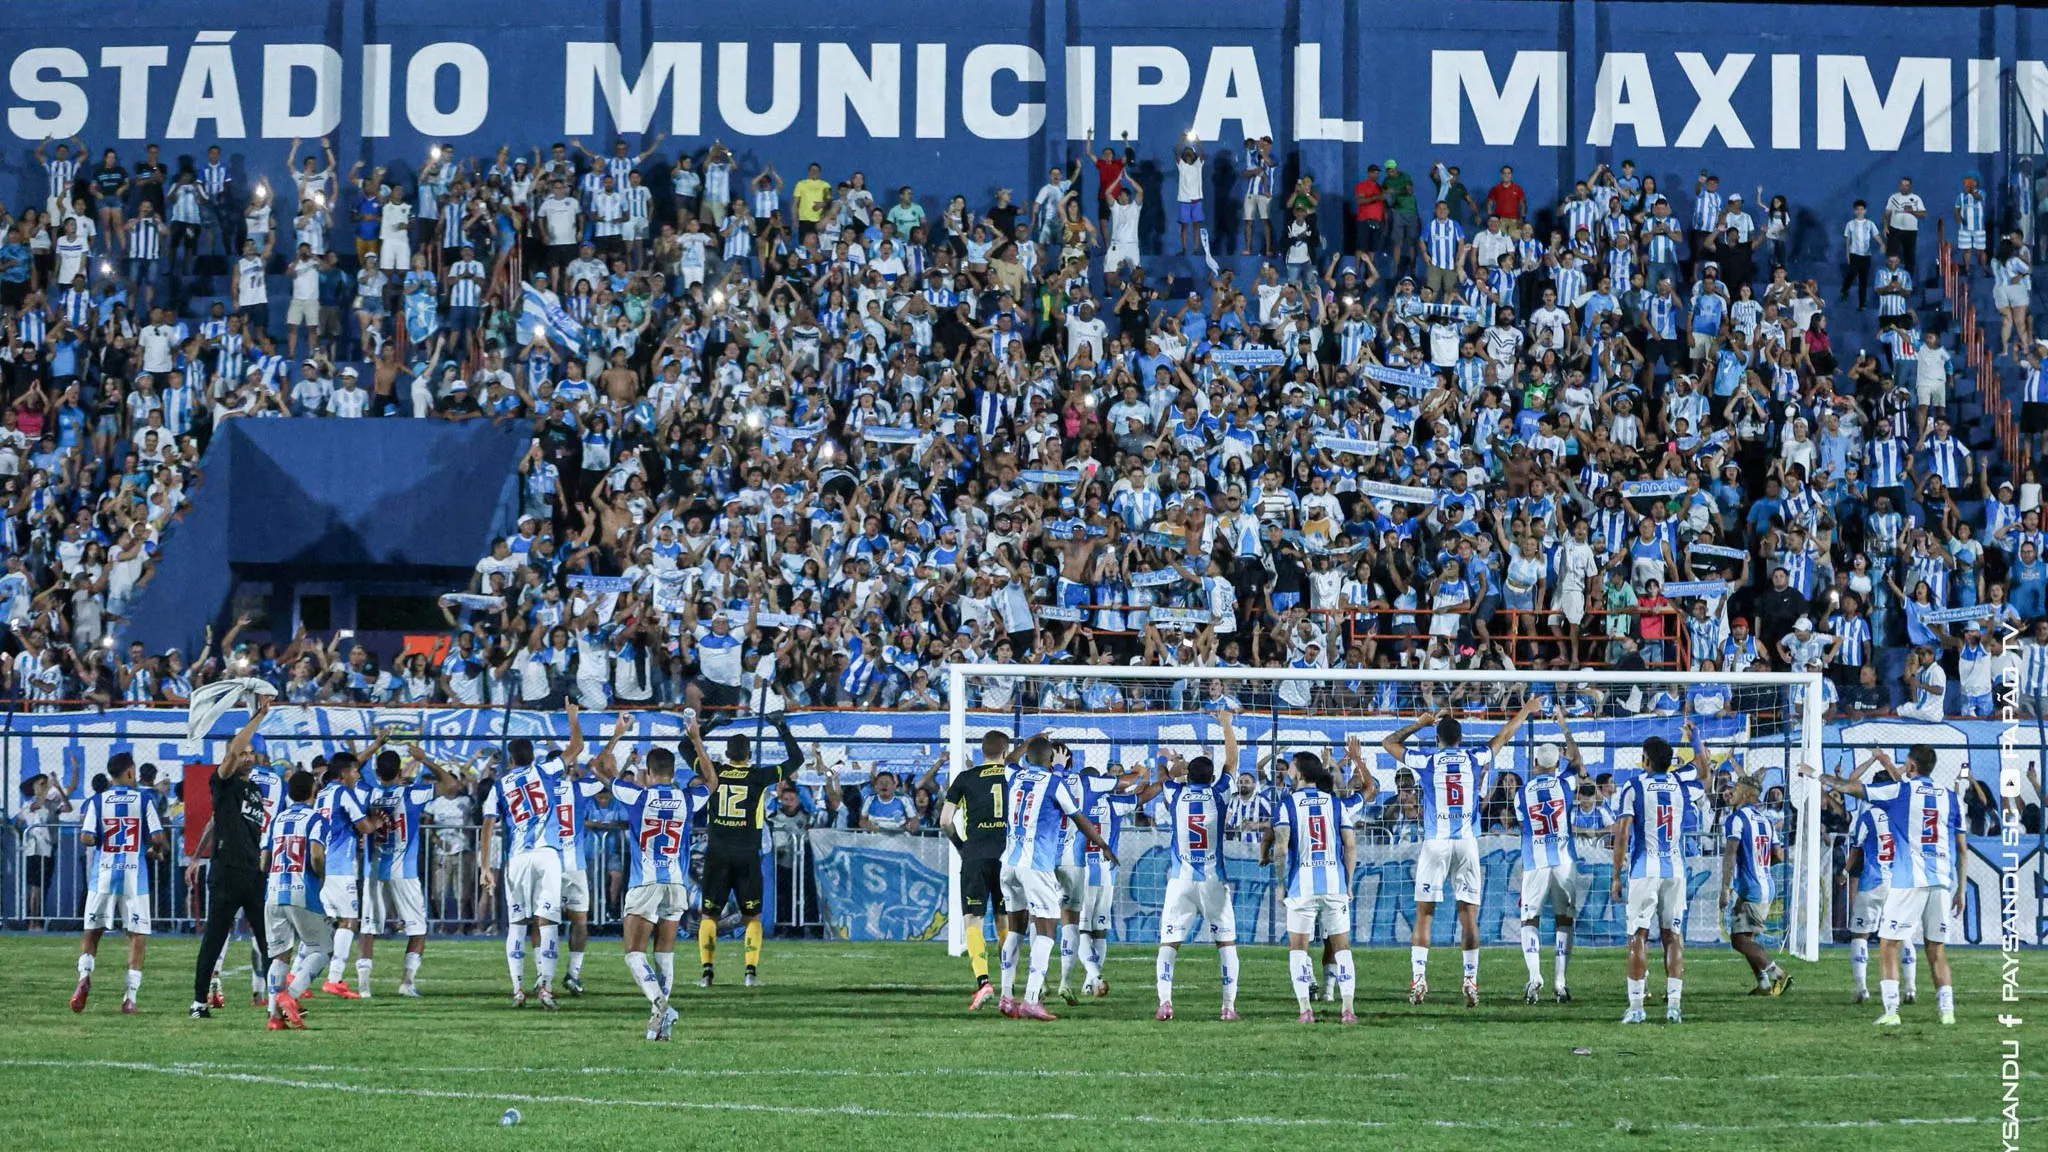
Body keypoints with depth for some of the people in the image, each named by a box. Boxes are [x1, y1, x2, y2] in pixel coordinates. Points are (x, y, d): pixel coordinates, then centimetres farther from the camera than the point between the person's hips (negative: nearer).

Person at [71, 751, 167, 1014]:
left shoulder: (97, 801, 0)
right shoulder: (143, 800, -1)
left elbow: (86, 839, -9)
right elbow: (158, 837, -6)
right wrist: (158, 850, 16)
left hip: (103, 874, 1)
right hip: (134, 875, -1)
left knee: (91, 931, 13)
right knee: (137, 934, 5)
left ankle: (84, 975, -11)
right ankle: (130, 996, -2)